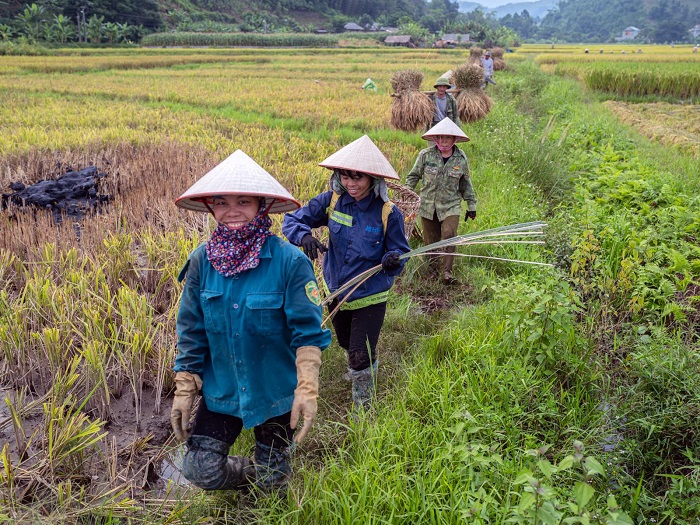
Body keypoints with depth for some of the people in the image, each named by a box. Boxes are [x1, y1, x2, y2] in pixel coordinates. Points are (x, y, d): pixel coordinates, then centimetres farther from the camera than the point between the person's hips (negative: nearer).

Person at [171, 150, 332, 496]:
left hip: (275, 393, -2)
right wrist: (184, 389, 0)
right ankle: (250, 473, 31)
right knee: (200, 471, -1)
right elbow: (191, 331, 0)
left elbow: (308, 331, -16)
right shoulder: (202, 261, -8)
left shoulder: (290, 262, -19)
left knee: (272, 483, 13)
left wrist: (307, 388, -22)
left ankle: (267, 475, 50)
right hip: (221, 390, 3)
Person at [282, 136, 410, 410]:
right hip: (336, 291, 4)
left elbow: (400, 251, -11)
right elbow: (292, 219, -9)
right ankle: (365, 367, 63)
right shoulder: (332, 201, -13)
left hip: (370, 297, -4)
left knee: (361, 358, 0)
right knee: (347, 345, 29)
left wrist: (393, 260, -36)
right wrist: (304, 235, -32)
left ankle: (363, 409, 27)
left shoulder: (388, 213, -19)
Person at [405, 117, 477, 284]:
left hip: (451, 206, -1)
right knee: (430, 239, 8)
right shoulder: (426, 155, -4)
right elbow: (413, 175, 8)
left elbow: (466, 184, 13)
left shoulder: (461, 158, 1)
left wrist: (471, 205, 15)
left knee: (449, 236, -16)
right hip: (428, 206, 1)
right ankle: (433, 268, 27)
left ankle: (447, 272, -7)